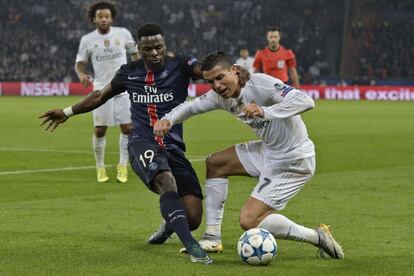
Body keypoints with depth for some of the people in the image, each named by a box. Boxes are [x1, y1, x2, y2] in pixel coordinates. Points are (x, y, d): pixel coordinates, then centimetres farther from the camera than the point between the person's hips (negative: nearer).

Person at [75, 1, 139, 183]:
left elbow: (134, 53, 14)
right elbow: (80, 62, 5)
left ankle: (122, 166, 10)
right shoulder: (87, 40, -1)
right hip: (101, 90, -1)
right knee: (100, 130, -3)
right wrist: (81, 74, -16)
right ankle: (100, 167, 14)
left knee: (127, 128, -4)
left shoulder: (123, 34, 1)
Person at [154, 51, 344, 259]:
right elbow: (192, 107, 13)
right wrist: (168, 119, -8)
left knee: (249, 220, -13)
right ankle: (212, 238, 18)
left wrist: (265, 111, -46)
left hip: (293, 160, -9)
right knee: (215, 163, 15)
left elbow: (306, 101, -34)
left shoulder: (259, 83, -25)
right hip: (269, 151, 9)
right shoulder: (221, 95, -1)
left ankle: (318, 237, -6)